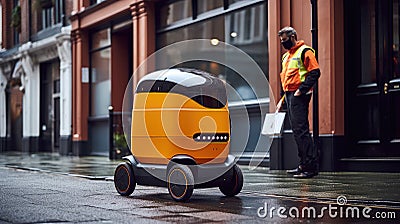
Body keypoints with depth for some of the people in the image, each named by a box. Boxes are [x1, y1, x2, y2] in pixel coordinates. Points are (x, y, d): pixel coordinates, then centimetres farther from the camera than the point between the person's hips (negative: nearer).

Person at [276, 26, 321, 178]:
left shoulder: (304, 51, -6)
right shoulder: (287, 56, 22)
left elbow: (314, 73, -15)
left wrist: (301, 90, -19)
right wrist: (283, 99, 21)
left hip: (299, 96, -9)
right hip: (289, 96, 9)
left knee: (301, 130, -14)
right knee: (297, 131, 9)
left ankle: (312, 166, -13)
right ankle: (304, 164, 14)